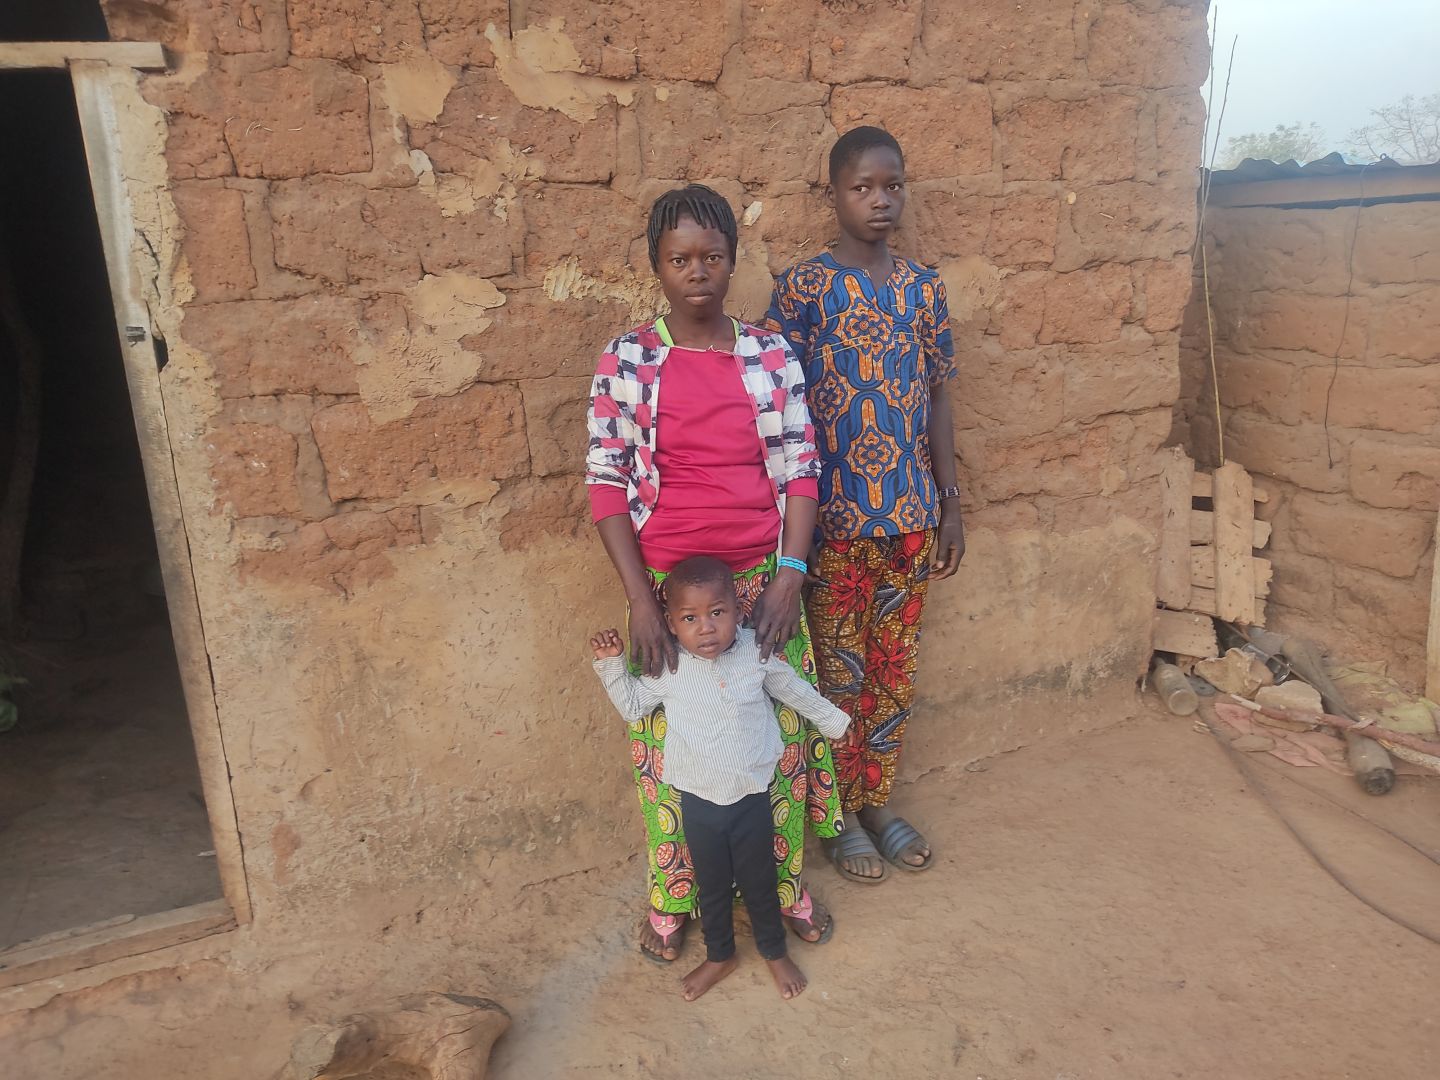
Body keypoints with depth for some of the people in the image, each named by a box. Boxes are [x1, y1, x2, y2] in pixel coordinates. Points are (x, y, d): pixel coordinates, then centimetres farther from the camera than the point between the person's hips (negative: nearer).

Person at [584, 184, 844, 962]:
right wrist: (641, 601, -12)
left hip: (763, 578, 2)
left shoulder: (771, 356, 1)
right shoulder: (626, 361, -4)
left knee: (777, 733, 10)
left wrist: (789, 575, -10)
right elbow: (606, 482, -6)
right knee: (669, 741, 8)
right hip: (667, 582, -1)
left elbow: (800, 468, 1)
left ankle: (782, 879, 34)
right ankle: (670, 897, 30)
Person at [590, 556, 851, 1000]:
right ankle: (719, 955, 45)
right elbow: (632, 706, 4)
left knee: (759, 881, 19)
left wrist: (837, 723, 16)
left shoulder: (756, 654, -14)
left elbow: (797, 692, 5)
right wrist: (611, 663, -9)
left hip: (752, 796, 0)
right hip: (698, 801, 0)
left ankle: (775, 951, 45)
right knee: (711, 885, 20)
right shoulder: (668, 668, -14)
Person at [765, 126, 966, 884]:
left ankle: (877, 799, 33)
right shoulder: (802, 287, -7)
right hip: (834, 515, -4)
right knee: (839, 669, 8)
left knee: (895, 667, 14)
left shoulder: (924, 289, 7)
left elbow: (937, 399, 10)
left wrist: (950, 504, 8)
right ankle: (838, 813, 27)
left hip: (912, 513, 4)